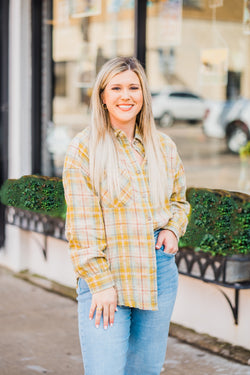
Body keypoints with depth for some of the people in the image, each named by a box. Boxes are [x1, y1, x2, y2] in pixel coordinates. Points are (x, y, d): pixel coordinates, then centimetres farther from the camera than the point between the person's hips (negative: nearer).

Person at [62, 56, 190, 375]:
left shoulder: (163, 146, 8)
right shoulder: (83, 150, -5)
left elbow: (178, 200, 22)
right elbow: (82, 224, -8)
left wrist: (172, 229, 0)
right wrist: (100, 282, -13)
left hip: (160, 273, 4)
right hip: (106, 274, -4)